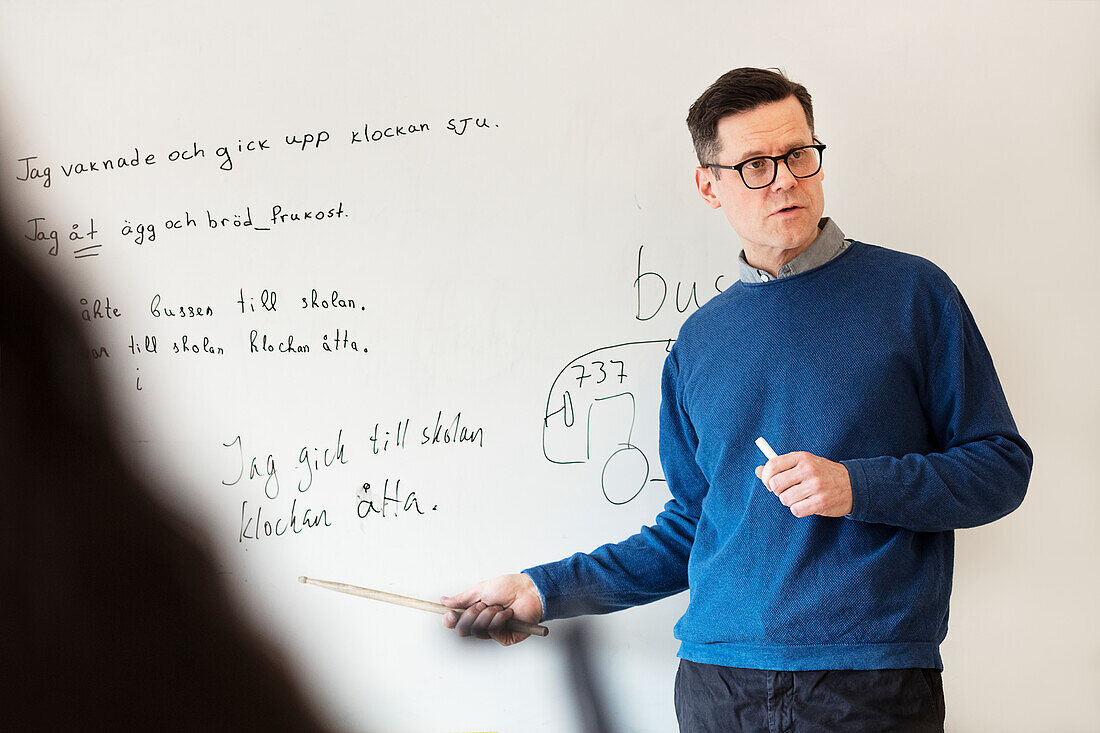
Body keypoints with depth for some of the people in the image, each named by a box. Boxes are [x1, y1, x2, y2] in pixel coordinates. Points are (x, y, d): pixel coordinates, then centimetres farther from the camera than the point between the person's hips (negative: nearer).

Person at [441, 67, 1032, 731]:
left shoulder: (910, 292, 1)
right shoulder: (699, 342, 12)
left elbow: (1002, 466, -1)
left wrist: (858, 486, -13)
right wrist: (546, 590, 13)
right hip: (720, 676, 3)